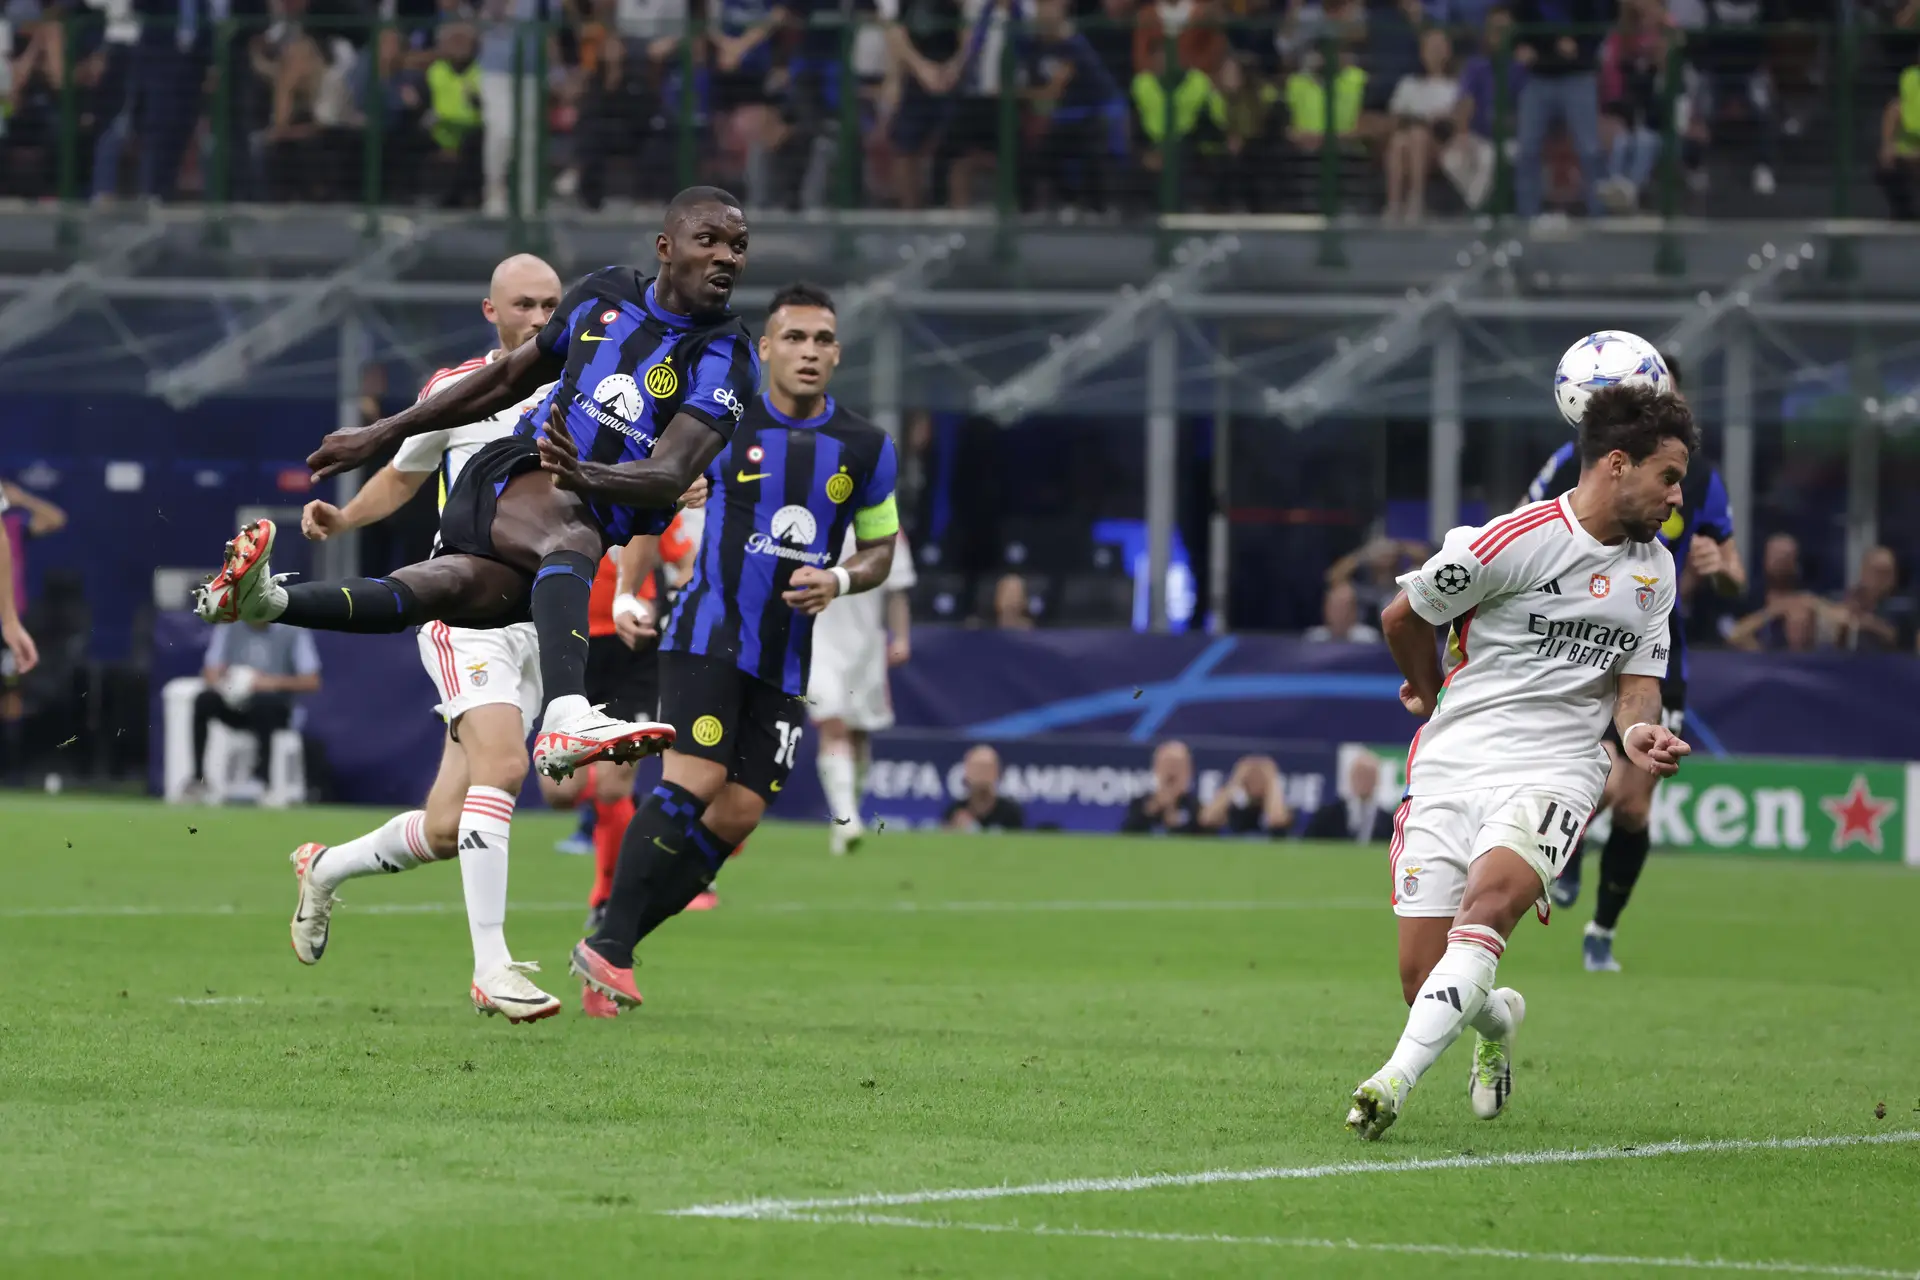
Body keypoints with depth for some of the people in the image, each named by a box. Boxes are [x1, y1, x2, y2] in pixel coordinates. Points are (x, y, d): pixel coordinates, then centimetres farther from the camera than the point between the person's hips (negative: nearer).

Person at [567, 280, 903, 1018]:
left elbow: (882, 547, 15)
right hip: (710, 636, -4)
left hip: (787, 659, 4)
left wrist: (839, 580, -5)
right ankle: (608, 946, -17)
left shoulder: (866, 450, 5)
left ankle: (610, 948, 8)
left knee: (736, 818, -2)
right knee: (694, 782, -21)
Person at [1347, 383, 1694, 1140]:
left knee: (1490, 898, -31)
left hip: (1554, 767, 2)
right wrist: (1434, 696, 22)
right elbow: (1404, 616, 4)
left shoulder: (1655, 570, 11)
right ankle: (1498, 1021, 32)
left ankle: (1397, 1078, -35)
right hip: (1453, 764, -2)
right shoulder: (1517, 540, -9)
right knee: (1423, 982, -5)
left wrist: (1638, 730, -6)